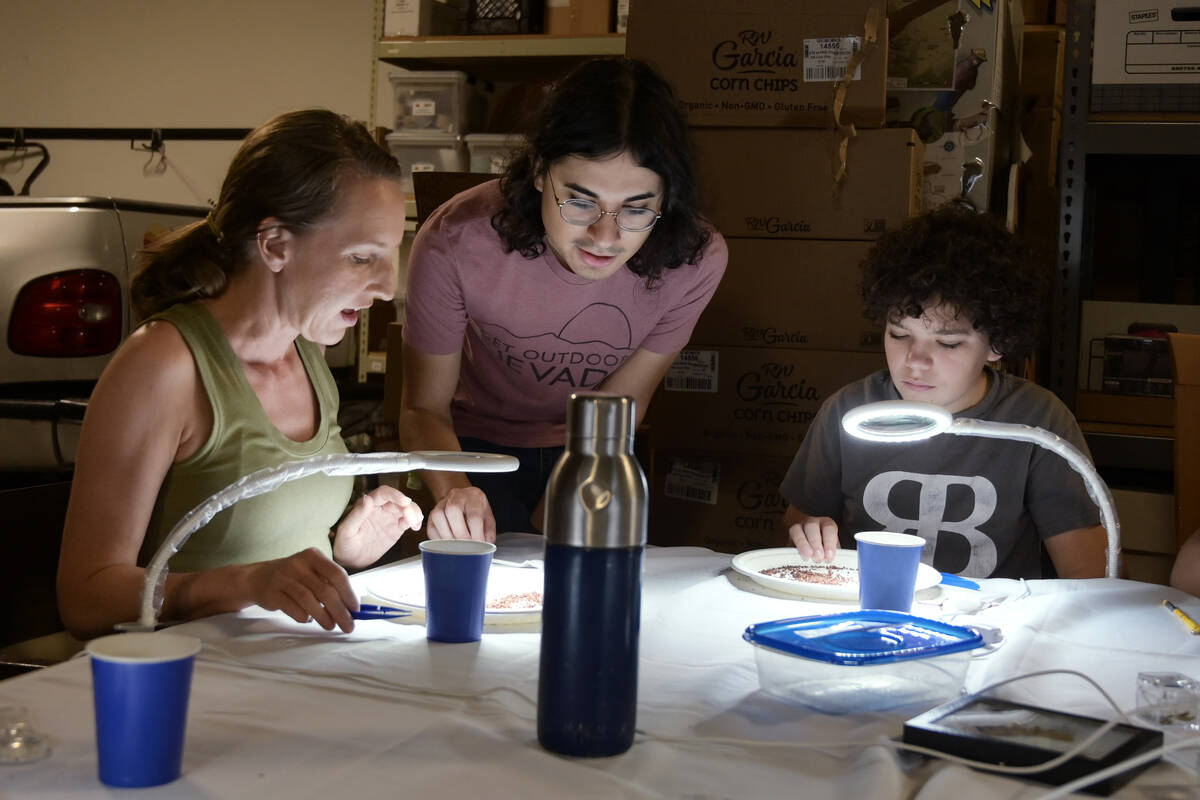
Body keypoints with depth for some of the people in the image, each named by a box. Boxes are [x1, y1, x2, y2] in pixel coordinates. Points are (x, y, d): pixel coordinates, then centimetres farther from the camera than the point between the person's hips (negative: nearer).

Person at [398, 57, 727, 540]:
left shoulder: (696, 260, -24)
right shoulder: (455, 243, -29)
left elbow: (618, 407, -10)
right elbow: (423, 408, -18)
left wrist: (552, 521, -14)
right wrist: (453, 492, -39)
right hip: (477, 445, -3)